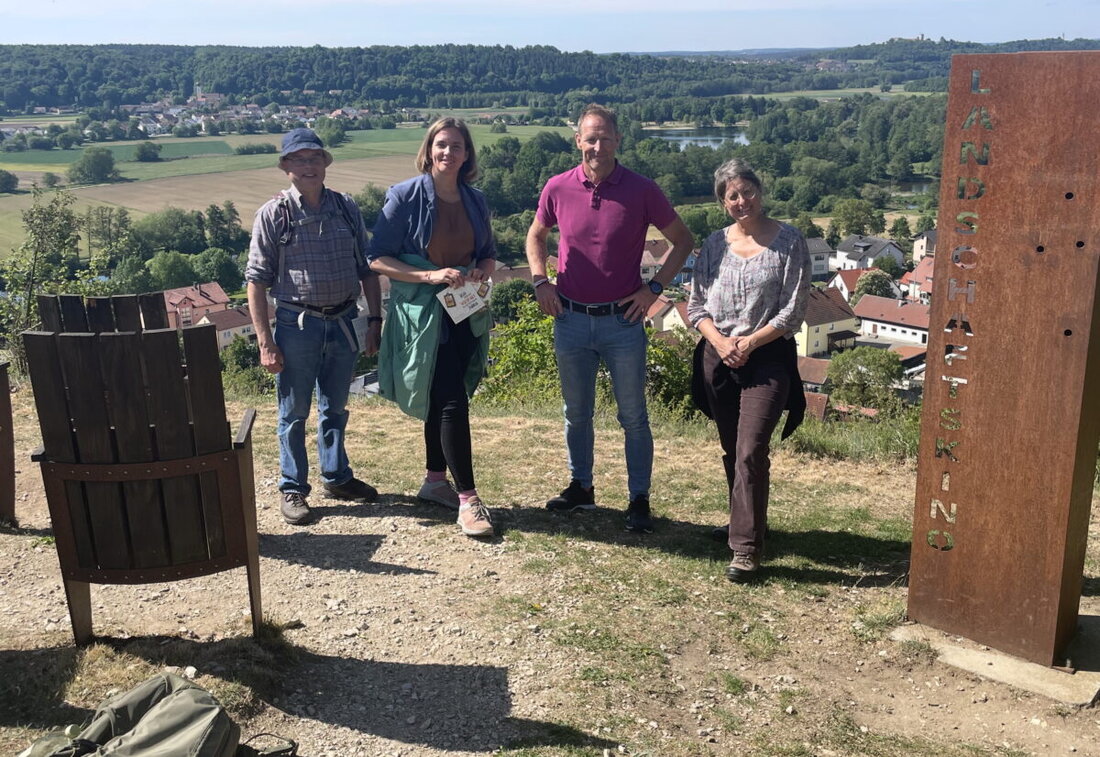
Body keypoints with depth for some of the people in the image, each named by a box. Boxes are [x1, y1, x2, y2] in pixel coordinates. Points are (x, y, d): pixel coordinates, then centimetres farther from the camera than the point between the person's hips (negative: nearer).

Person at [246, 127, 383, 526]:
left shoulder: (346, 208, 4)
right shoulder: (273, 214, -7)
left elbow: (366, 268, 10)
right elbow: (257, 281, -8)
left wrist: (375, 318, 4)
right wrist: (265, 342, -11)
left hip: (343, 321, 4)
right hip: (298, 324, -3)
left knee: (334, 408, 18)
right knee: (294, 412, 7)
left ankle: (337, 476, 34)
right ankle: (293, 489, 21)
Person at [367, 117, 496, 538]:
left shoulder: (475, 201, 7)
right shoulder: (406, 197, -8)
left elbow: (488, 254, 18)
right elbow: (377, 258, -9)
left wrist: (482, 272, -6)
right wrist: (430, 275, -20)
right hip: (422, 314, -5)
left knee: (441, 400, 15)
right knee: (452, 402, -10)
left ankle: (435, 481, 31)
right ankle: (468, 499, -4)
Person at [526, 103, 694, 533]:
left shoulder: (642, 191, -7)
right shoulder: (558, 188, -1)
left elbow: (682, 240, 3)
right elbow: (536, 235, 17)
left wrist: (654, 288, -6)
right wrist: (540, 281, 2)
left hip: (623, 320, -2)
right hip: (571, 319, 3)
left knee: (633, 416, 5)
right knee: (576, 413, 15)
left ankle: (639, 500, 16)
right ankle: (581, 488, 31)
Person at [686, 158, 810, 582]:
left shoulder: (789, 242, -3)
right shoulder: (715, 244, 8)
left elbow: (793, 310, -7)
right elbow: (696, 305, 8)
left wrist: (749, 343, -13)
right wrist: (720, 342, -9)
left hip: (767, 357, -4)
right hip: (718, 358, 5)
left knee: (750, 452, -12)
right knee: (731, 451, 14)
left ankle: (746, 548, -7)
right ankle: (745, 524, 32)